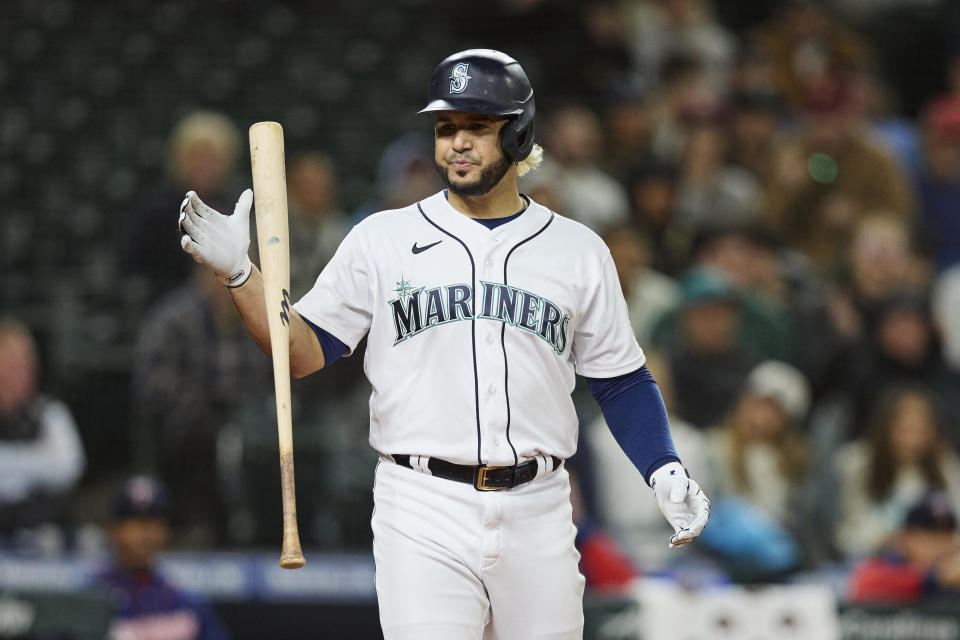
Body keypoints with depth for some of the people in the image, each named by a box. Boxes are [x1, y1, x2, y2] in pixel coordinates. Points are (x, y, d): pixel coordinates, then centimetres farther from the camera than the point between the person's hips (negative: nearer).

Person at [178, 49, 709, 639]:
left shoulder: (578, 251, 9)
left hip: (536, 516, 2)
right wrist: (240, 273, -11)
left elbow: (622, 380, 12)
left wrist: (665, 472, -3)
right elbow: (304, 354, 3)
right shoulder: (383, 240, 6)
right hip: (424, 514, -2)